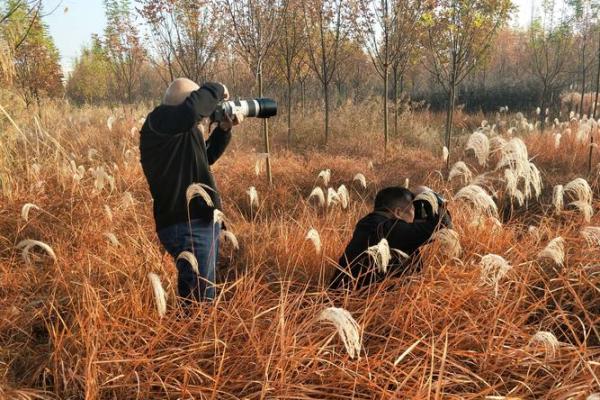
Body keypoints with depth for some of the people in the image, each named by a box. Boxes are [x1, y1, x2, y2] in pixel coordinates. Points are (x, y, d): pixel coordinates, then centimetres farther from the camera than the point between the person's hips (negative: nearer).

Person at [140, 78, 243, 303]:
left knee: (193, 295, 20)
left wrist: (224, 129, 15)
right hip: (186, 226, -10)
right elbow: (191, 108, -34)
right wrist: (217, 90, -16)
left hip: (202, 222, 10)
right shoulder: (159, 120, -13)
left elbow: (206, 157, 29)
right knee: (201, 301, -9)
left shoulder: (184, 129, 14)